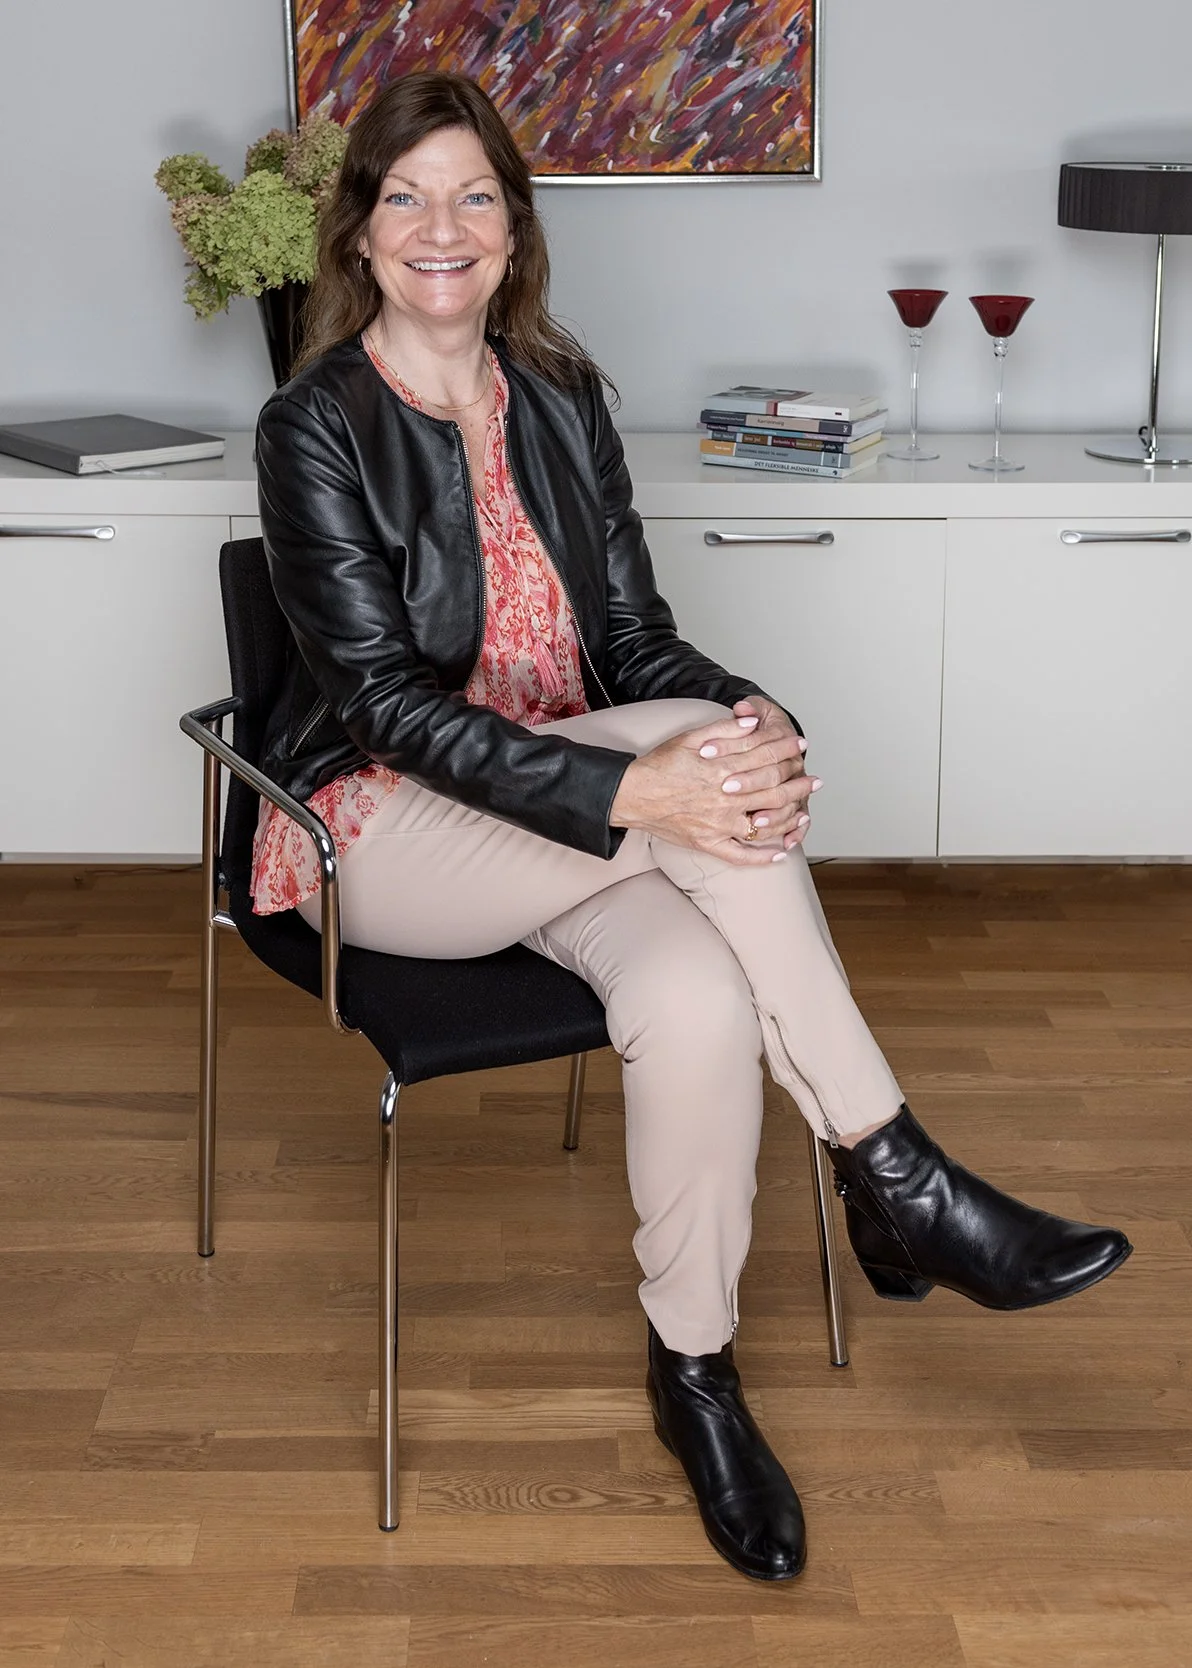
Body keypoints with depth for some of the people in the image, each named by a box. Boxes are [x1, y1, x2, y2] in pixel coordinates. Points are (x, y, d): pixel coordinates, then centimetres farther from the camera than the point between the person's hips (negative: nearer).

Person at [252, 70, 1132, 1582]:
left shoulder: (558, 393, 7)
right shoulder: (317, 428, -10)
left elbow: (632, 634, 6)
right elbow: (388, 702, -19)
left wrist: (751, 721, -18)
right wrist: (633, 790, -32)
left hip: (562, 823, 4)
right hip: (382, 827, -4)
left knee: (697, 999, -30)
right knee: (685, 744, -32)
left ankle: (693, 1367, -10)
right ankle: (897, 1178, -25)